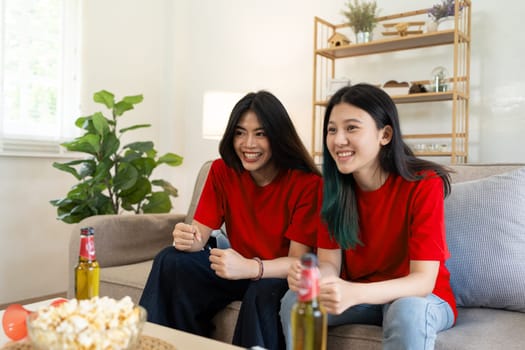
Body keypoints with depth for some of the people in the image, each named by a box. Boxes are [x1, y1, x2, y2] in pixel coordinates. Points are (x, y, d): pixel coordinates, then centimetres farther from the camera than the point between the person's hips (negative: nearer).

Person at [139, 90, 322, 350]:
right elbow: (200, 230, -6)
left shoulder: (307, 182, -18)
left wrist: (250, 268, -41)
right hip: (239, 268, 5)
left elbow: (299, 260, -21)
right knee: (171, 262, -15)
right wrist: (188, 238, -32)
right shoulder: (222, 170, -4)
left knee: (266, 291, -37)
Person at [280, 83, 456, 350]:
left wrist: (354, 293, -43)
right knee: (294, 300, -20)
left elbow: (423, 280, -25)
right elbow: (329, 261, -8)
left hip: (421, 298, -3)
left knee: (408, 312, -36)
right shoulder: (331, 186, -8)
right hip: (355, 294, 4)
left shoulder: (424, 184, -21)